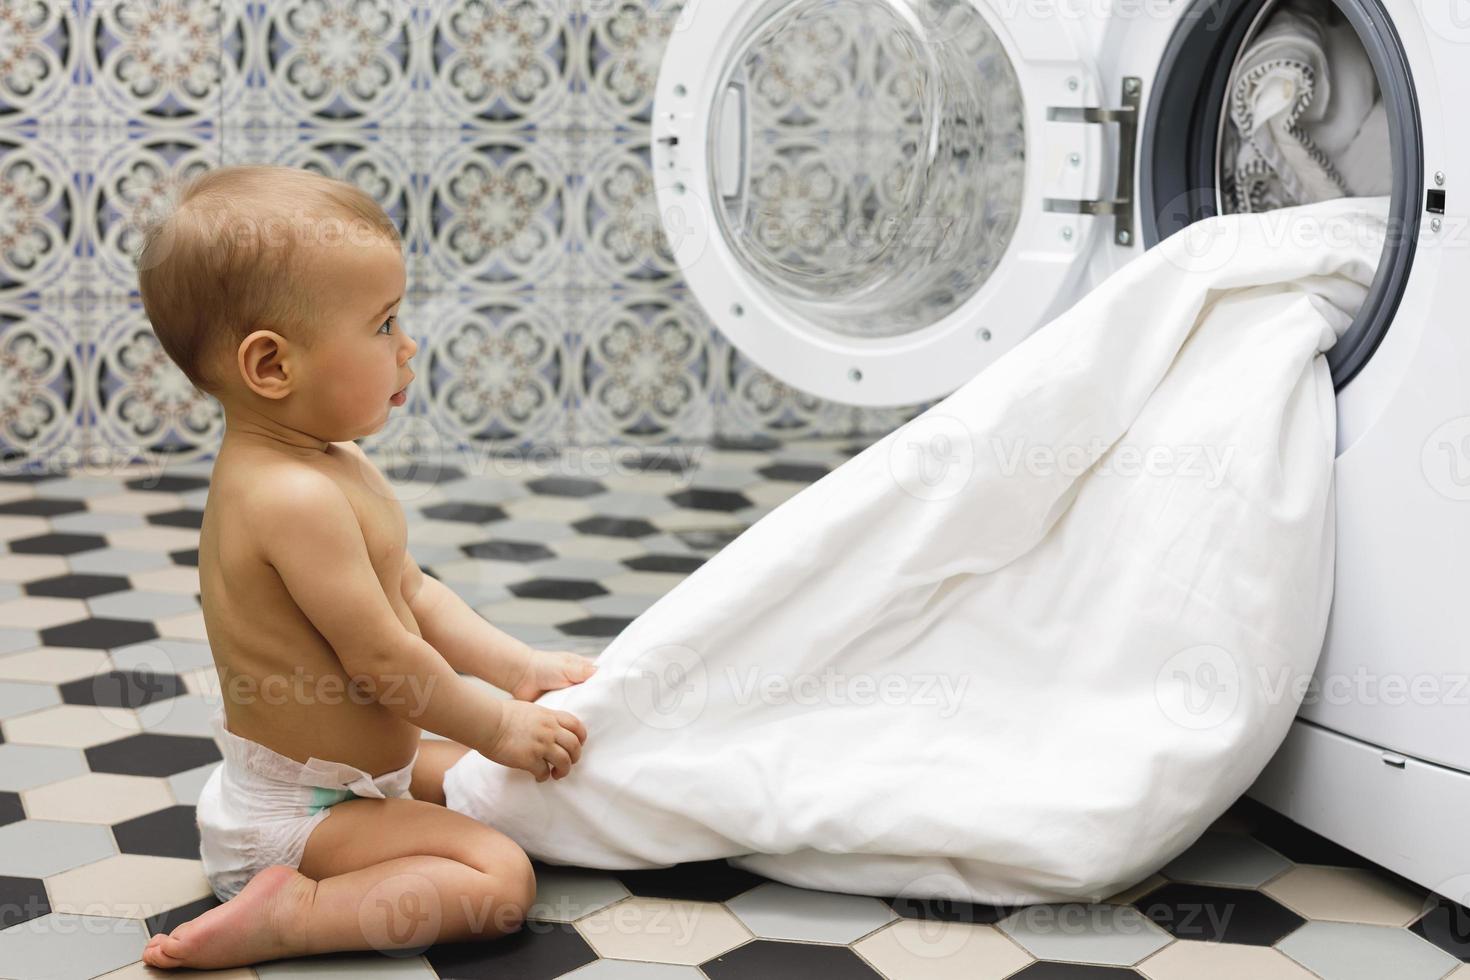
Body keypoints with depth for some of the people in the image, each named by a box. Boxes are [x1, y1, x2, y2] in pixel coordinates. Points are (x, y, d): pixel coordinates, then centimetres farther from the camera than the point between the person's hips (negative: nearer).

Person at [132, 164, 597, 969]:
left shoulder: (333, 466, 5)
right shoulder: (296, 497, -30)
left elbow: (412, 593, 13)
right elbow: (384, 657, -26)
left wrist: (520, 668, 5)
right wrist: (502, 728, -12)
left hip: (356, 768, 11)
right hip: (292, 811, -11)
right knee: (500, 879, -19)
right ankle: (286, 915, -18)